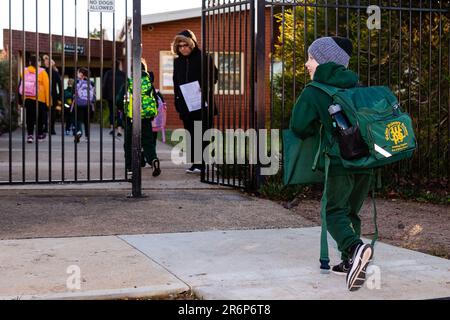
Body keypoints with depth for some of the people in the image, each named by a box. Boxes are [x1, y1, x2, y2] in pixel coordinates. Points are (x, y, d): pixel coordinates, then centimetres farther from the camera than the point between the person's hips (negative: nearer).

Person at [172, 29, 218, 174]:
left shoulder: (203, 58, -4)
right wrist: (177, 100, 10)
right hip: (185, 105, 6)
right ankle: (194, 163, 11)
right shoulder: (177, 61, 13)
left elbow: (214, 77, -4)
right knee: (191, 135, 6)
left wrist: (204, 89, -17)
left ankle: (199, 164, -6)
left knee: (201, 134, -6)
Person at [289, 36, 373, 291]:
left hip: (339, 161, -5)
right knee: (351, 211, 17)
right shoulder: (357, 86, 14)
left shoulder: (313, 92, -2)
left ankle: (355, 247, -24)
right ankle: (351, 262, 17)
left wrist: (318, 130, 17)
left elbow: (300, 127, -3)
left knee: (335, 212, 3)